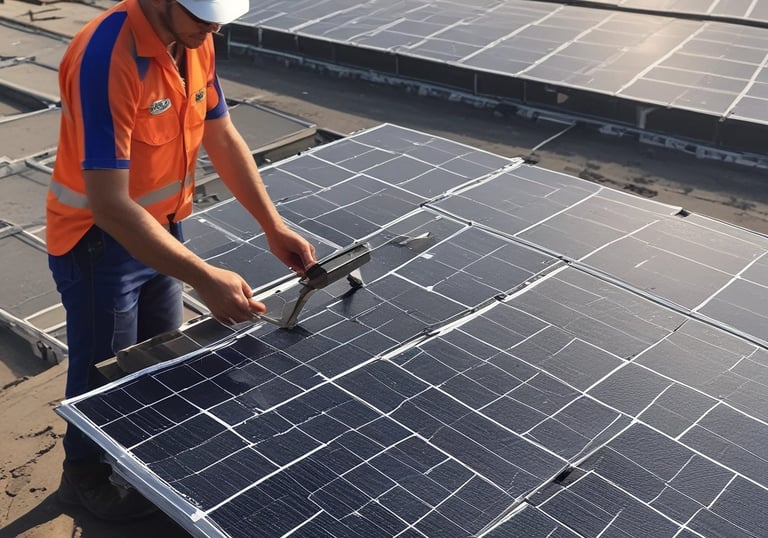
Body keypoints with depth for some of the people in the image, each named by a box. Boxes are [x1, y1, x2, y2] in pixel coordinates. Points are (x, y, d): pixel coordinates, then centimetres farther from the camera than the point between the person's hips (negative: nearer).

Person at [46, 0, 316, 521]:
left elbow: (222, 138, 2)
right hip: (99, 243, -7)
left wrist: (274, 226, -5)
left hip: (161, 228, 7)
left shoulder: (195, 43, -8)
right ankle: (85, 474, 41)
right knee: (105, 369, 14)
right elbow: (109, 206, -36)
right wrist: (206, 279, -39)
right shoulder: (106, 59, -33)